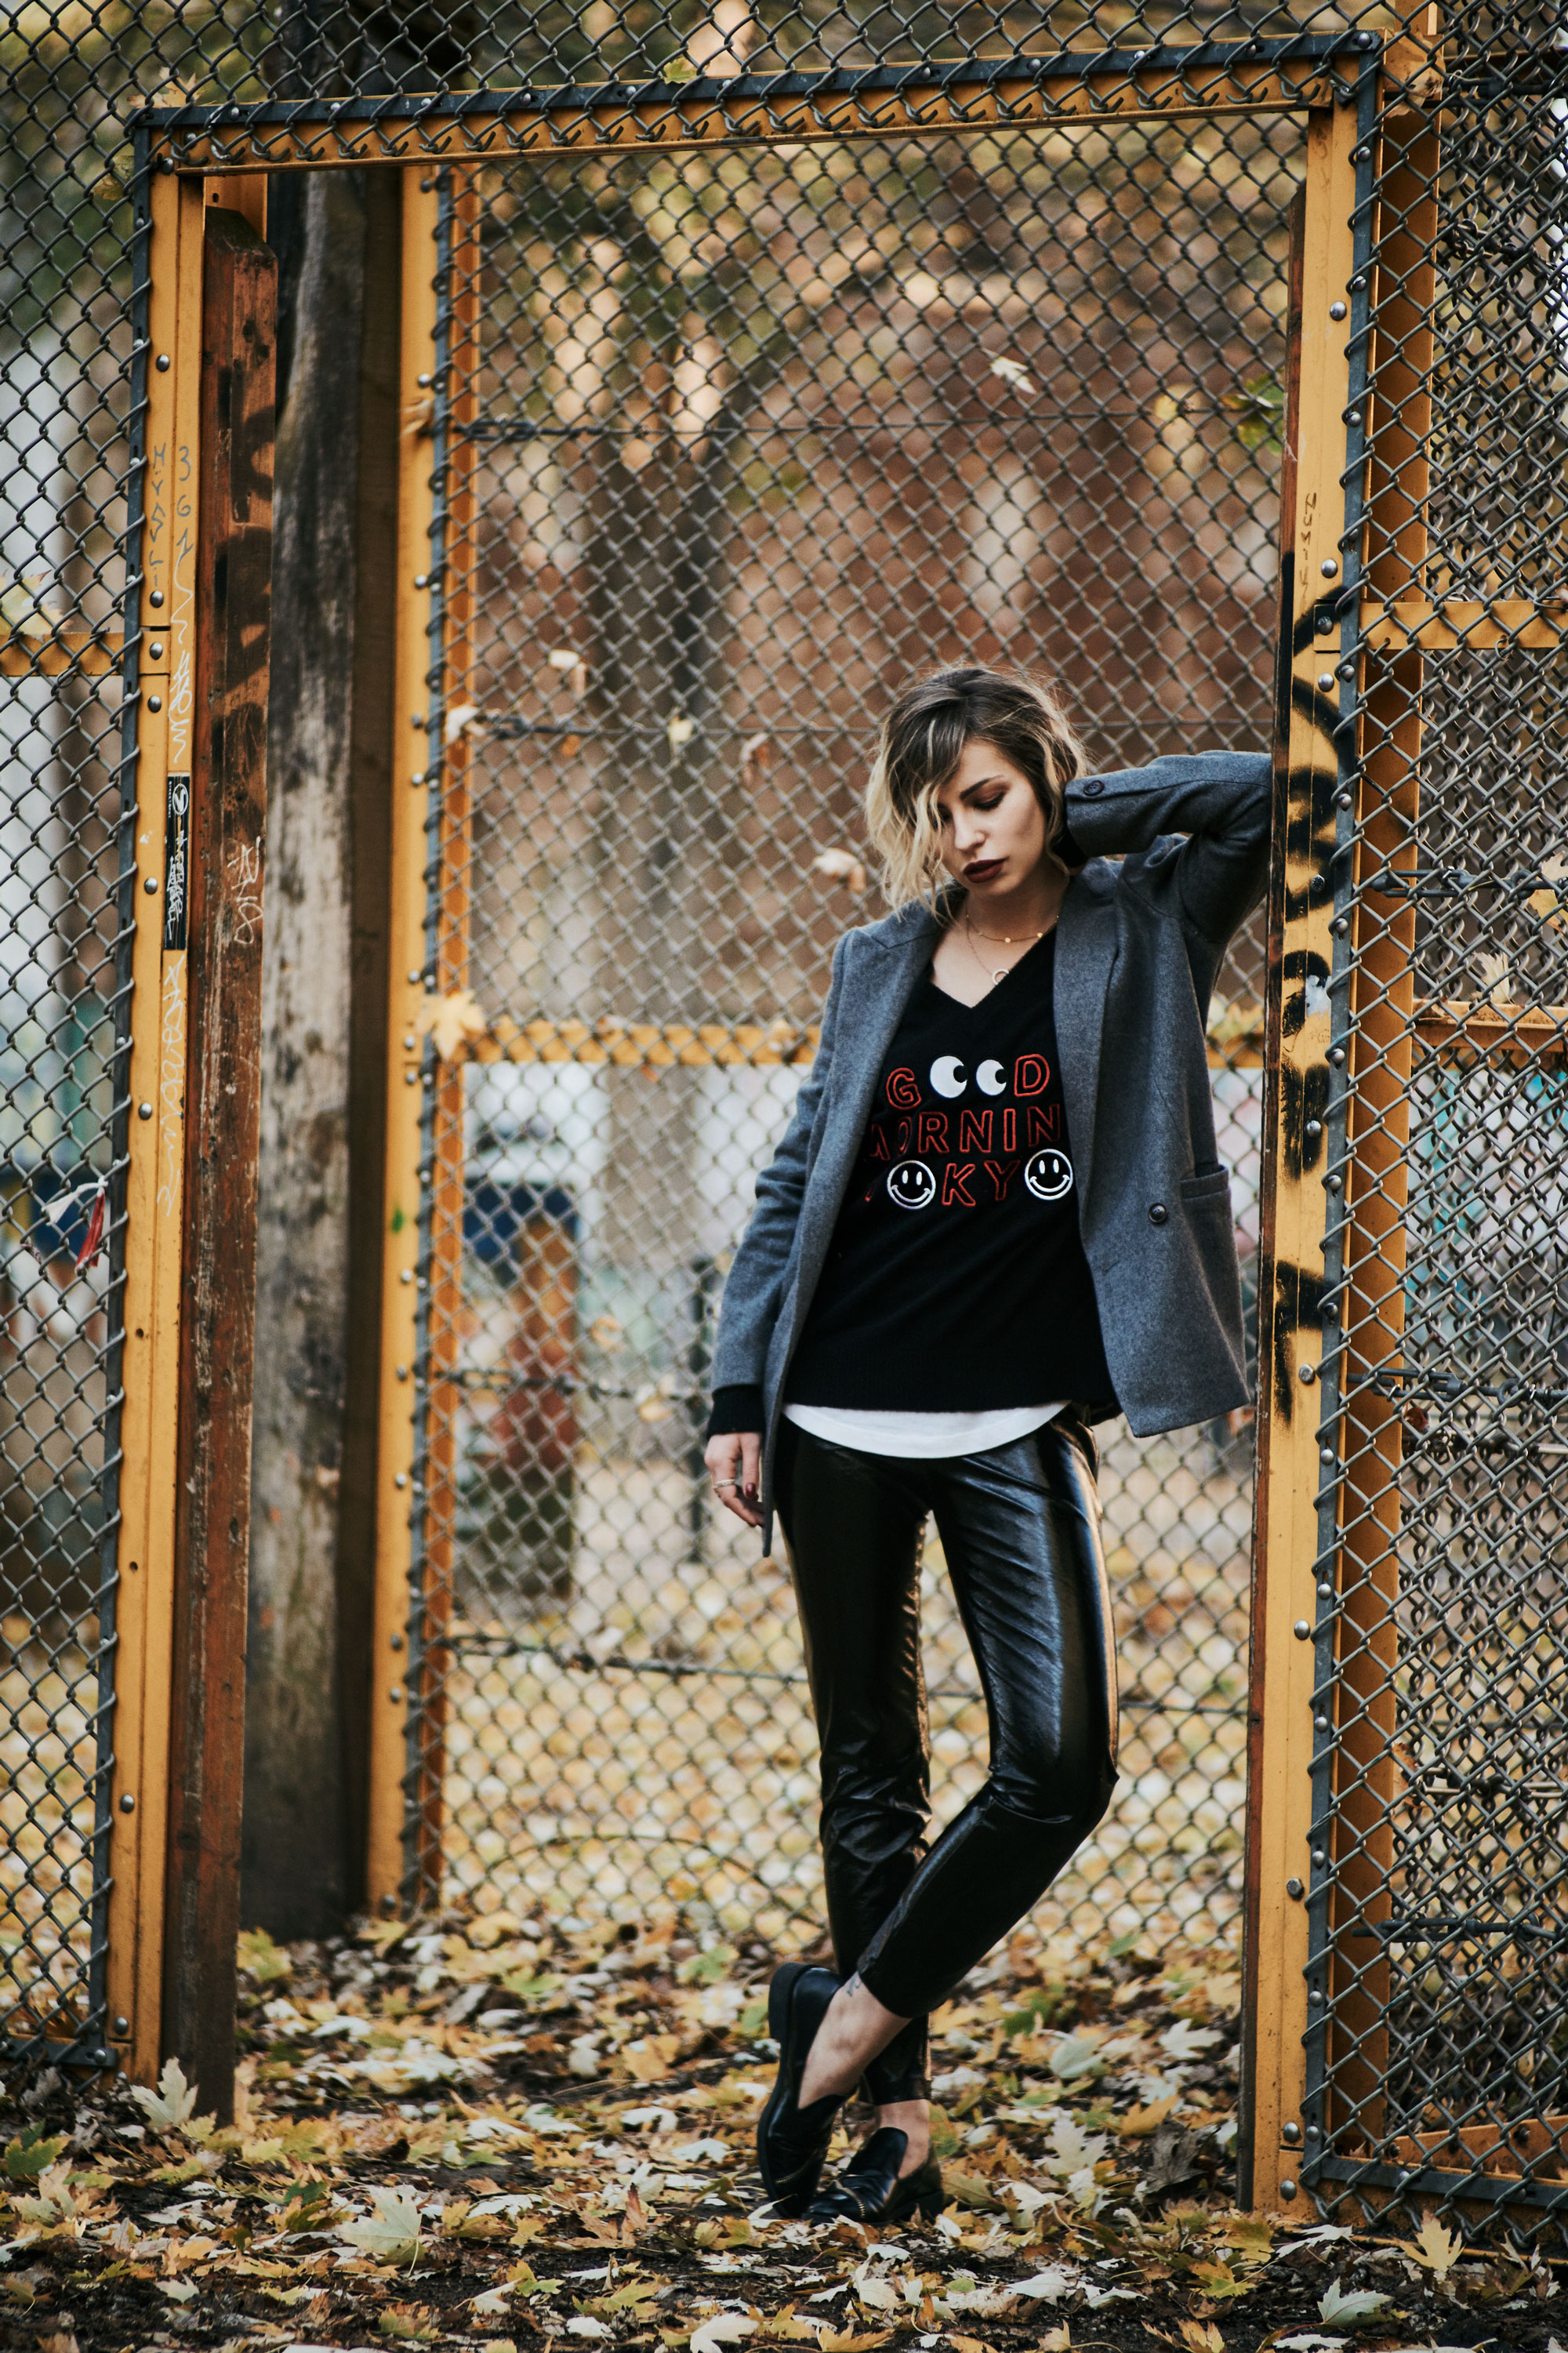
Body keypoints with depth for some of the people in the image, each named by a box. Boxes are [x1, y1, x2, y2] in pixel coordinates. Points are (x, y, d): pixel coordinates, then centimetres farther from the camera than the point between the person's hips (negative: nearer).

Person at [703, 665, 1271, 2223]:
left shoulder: (1138, 933, 3)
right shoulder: (879, 966, 10)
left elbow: (1259, 794, -13)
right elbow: (797, 1179, 13)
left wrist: (1078, 811, -2)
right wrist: (740, 1394, 7)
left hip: (1018, 1419, -2)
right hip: (845, 1414, 2)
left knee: (1056, 1765, -14)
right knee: (869, 1775, 6)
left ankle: (851, 2016, 2)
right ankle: (896, 2121, 12)